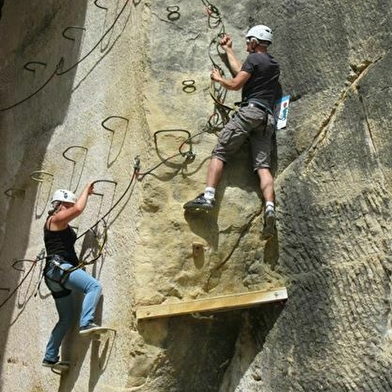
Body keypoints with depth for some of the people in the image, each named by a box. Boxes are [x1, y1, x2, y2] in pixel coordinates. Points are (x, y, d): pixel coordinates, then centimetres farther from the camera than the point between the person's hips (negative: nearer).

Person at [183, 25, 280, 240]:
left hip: (250, 110, -7)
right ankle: (269, 207, -23)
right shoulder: (274, 65, 27)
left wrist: (218, 78, 16)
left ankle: (208, 196, -19)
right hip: (268, 117, 7)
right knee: (263, 165, -4)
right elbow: (241, 71, 34)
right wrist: (228, 50, 44)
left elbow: (236, 84, -3)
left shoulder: (254, 58, 2)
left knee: (219, 152, -6)